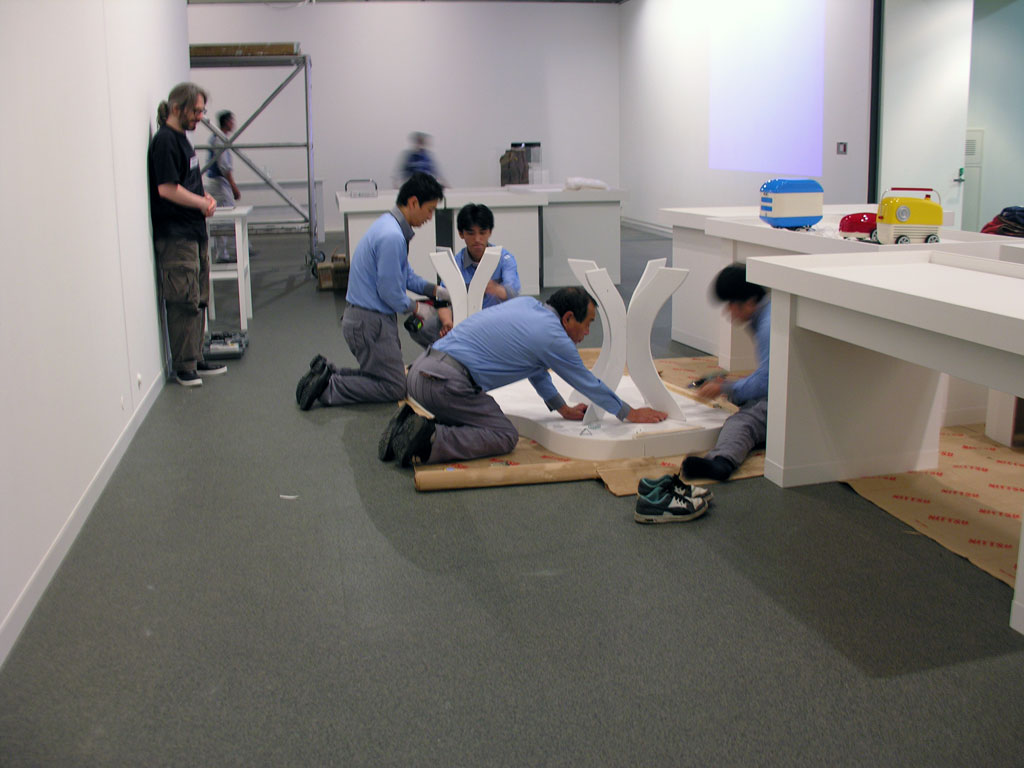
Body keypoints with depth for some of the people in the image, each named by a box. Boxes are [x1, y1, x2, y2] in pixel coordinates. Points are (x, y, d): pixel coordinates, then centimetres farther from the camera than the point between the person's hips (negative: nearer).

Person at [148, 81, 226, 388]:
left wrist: (205, 198, 6)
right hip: (175, 235, -10)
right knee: (183, 302, -7)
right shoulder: (165, 141, -13)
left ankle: (196, 360, 21)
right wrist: (203, 203, -9)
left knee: (198, 300, 13)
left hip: (194, 231, 10)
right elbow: (167, 189, -20)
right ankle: (184, 366, 0)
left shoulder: (181, 138, 16)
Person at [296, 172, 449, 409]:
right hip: (370, 321, -10)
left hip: (363, 317, 10)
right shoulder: (392, 237, -24)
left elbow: (406, 274, 21)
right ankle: (328, 388, -4)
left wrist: (436, 290, 11)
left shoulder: (390, 226, 10)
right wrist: (414, 307, -3)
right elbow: (389, 291, -21)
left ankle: (326, 372, 14)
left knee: (387, 375, 19)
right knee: (394, 388, -1)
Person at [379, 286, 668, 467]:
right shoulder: (554, 338, -5)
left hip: (420, 370, 9)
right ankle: (429, 441, -18)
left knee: (472, 423, 24)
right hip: (446, 382, -9)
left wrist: (563, 409, 39)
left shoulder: (527, 303, 19)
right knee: (504, 437, -3)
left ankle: (410, 425, 7)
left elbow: (535, 367, 32)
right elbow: (588, 384, 8)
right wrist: (631, 414, 22)